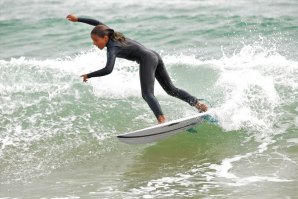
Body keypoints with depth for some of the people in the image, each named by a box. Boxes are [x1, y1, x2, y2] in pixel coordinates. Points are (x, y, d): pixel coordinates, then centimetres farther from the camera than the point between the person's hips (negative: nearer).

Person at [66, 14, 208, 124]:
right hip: (155, 56, 10)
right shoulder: (111, 35, 11)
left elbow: (108, 70, -26)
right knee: (171, 89, 16)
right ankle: (199, 105, 15)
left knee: (147, 94, -22)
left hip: (147, 59, -10)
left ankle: (162, 121, -42)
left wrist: (89, 75, -16)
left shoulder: (112, 48, -13)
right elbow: (98, 23, 27)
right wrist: (78, 19, 29)